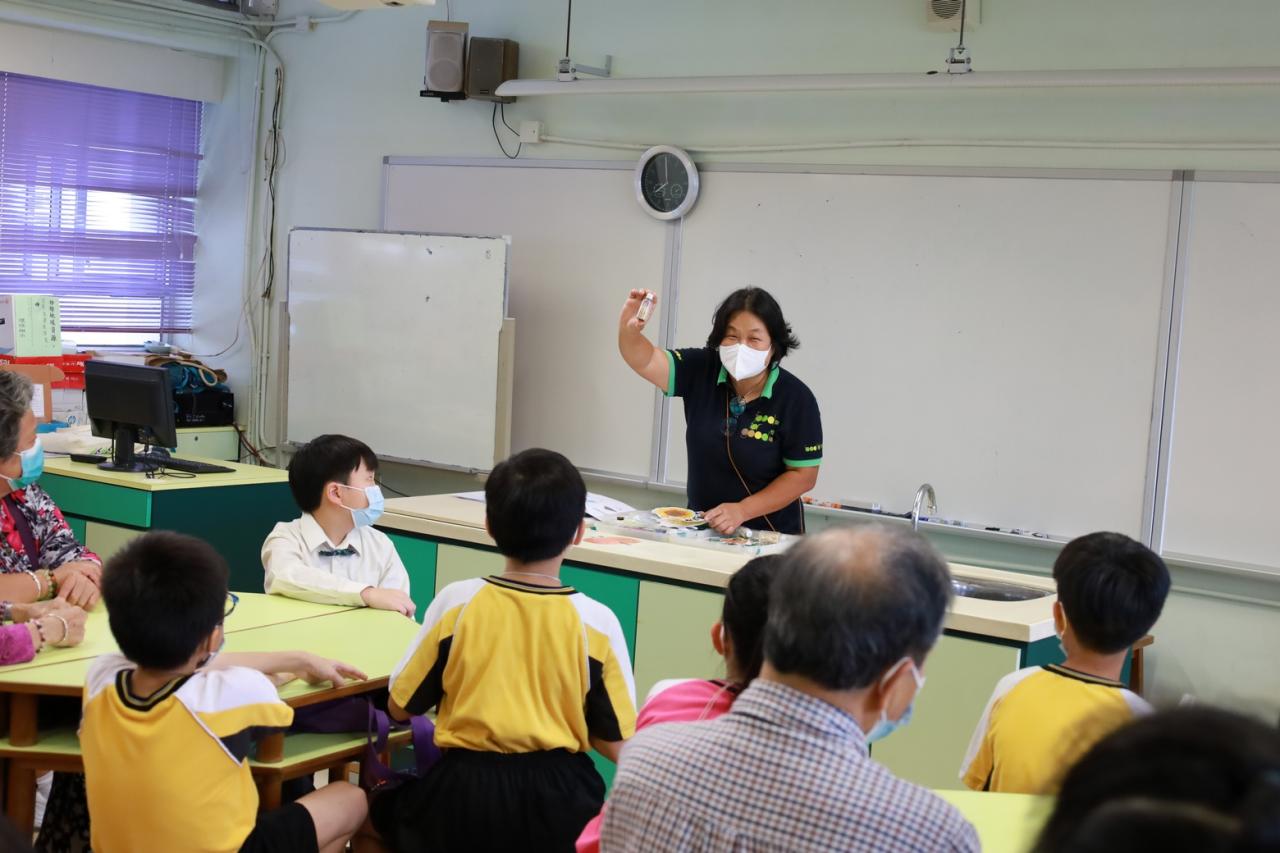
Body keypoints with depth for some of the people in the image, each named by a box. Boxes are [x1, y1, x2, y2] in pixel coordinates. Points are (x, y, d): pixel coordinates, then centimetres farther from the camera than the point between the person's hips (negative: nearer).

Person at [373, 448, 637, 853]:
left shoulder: (456, 601, -10)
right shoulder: (597, 621, -11)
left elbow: (400, 706, 0)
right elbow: (617, 746, -7)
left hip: (464, 797, 1)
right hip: (556, 804, 0)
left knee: (387, 805, 31)